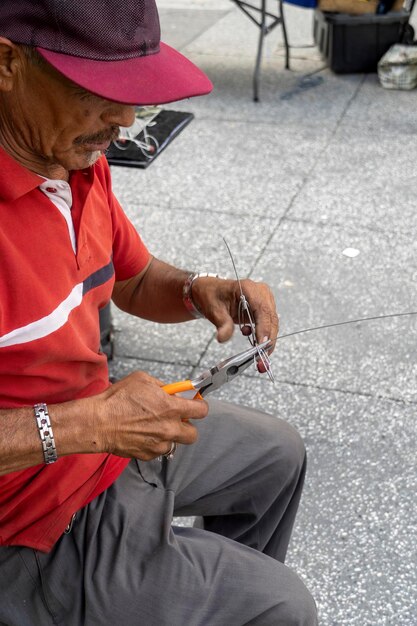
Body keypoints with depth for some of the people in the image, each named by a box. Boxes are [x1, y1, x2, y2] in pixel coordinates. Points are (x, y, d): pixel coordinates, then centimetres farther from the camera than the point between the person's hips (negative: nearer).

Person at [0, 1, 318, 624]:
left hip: (114, 430, 8)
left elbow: (135, 281, 12)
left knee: (277, 453, 25)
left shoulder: (79, 161, -5)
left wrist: (199, 291, -10)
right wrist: (82, 426, -33)